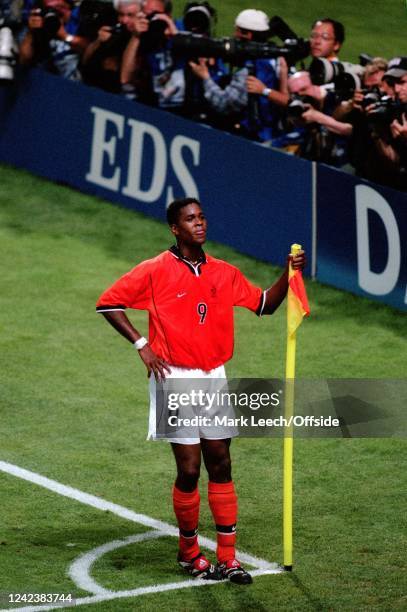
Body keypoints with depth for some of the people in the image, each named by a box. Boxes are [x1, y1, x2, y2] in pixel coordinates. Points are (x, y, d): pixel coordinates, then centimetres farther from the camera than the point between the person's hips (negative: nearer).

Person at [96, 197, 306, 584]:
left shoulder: (224, 273, 8)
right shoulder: (155, 271, -6)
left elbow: (264, 304, 17)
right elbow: (107, 304, -4)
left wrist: (289, 273, 1)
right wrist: (141, 345, -10)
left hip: (214, 378, 5)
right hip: (175, 379, -4)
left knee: (221, 466, 3)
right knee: (188, 469, -4)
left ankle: (227, 558, 8)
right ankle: (189, 552, 15)